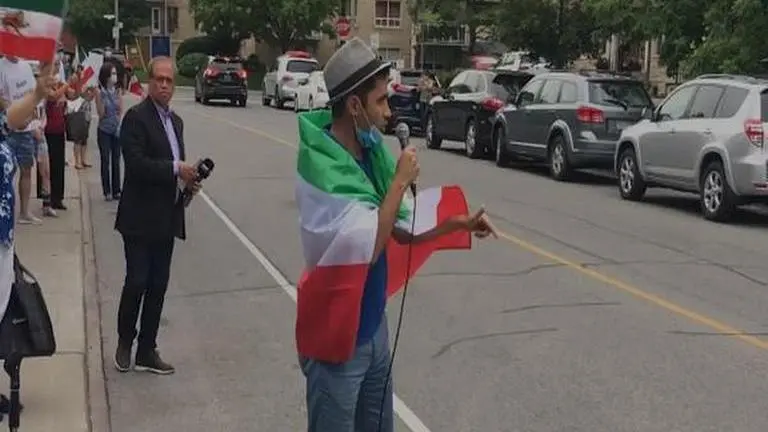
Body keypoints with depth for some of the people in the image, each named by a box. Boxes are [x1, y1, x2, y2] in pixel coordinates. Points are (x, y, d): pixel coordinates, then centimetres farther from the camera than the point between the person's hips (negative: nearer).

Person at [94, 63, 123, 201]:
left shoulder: (117, 91, 3)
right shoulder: (100, 92, -6)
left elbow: (121, 111, 8)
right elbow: (101, 113, -10)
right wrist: (102, 97, -18)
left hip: (116, 130, 3)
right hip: (104, 130, -3)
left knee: (116, 161, 6)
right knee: (105, 161, 1)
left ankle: (116, 191, 12)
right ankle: (107, 191, 6)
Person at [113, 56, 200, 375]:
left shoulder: (175, 121, 15)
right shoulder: (136, 117, -11)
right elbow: (136, 163, -21)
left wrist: (188, 180, 3)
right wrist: (176, 168, -19)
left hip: (166, 218, 7)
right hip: (140, 217, -7)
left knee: (158, 286, 10)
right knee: (137, 283, -1)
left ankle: (147, 351, 19)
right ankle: (124, 343, 21)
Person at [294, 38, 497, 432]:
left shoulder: (369, 152, 1)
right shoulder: (320, 164, -22)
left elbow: (398, 232, 10)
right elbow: (368, 247, -27)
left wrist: (456, 223, -1)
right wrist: (401, 181, -19)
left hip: (374, 327, 7)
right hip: (337, 338, -7)